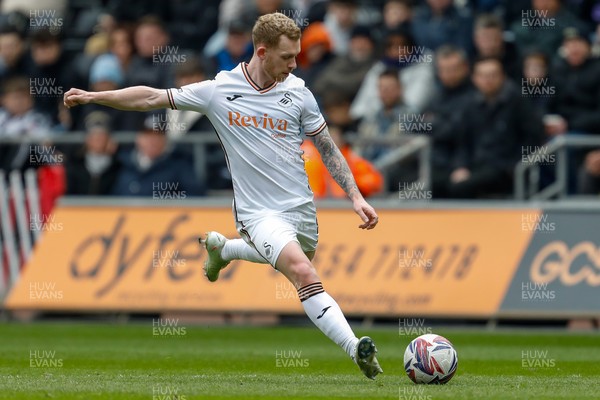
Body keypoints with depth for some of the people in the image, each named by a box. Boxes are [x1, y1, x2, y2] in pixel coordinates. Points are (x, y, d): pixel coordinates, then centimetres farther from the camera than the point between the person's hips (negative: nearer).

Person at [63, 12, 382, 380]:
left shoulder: (297, 92, -2)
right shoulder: (218, 91, -8)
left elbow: (328, 147, 7)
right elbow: (152, 98, 1)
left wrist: (356, 196, -1)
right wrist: (94, 96, -2)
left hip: (302, 208, 5)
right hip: (259, 211, -4)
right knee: (303, 273, -27)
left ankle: (222, 248, 48)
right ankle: (356, 347, -32)